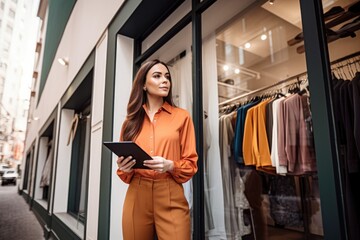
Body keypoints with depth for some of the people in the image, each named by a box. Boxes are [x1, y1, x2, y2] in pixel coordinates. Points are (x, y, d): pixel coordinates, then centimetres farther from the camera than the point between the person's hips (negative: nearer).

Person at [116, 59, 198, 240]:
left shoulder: (181, 116, 2)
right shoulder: (131, 120, 11)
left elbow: (191, 163, 2)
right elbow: (124, 167, 16)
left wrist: (170, 166, -17)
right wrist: (124, 167, -7)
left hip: (171, 198, -2)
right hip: (136, 197, 3)